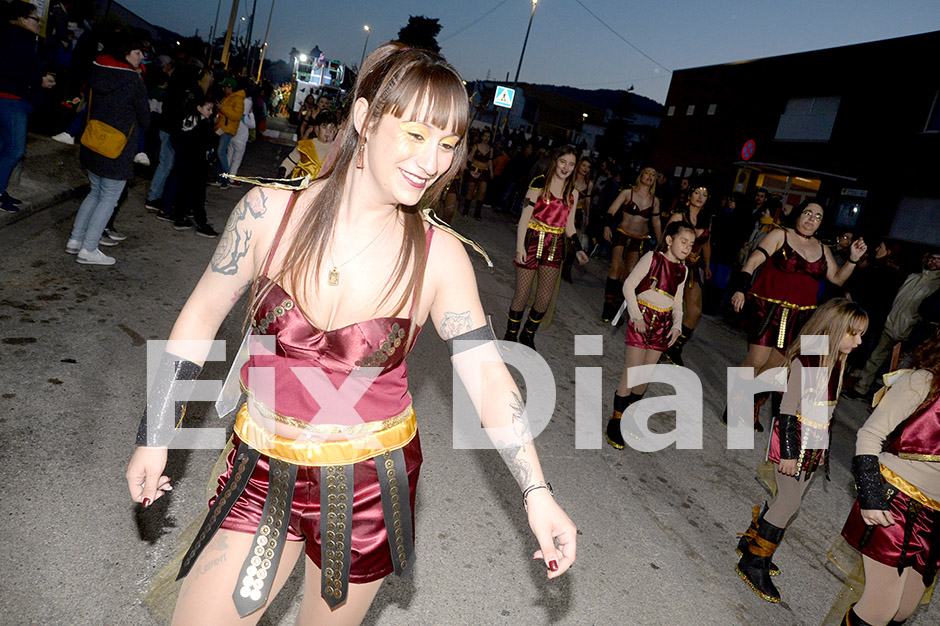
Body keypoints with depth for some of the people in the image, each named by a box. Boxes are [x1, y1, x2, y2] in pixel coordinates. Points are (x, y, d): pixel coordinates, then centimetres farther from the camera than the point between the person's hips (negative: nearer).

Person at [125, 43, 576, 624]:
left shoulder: (440, 256, -14)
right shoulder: (268, 211, -12)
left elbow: (488, 376, -10)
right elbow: (203, 314, 0)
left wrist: (538, 494, -15)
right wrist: (155, 438, 5)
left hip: (371, 486, 0)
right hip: (265, 473, 1)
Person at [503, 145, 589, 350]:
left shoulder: (572, 193, 10)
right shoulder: (539, 183, -5)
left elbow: (569, 225, 16)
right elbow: (525, 217, -8)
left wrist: (578, 249, 4)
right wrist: (520, 246, -14)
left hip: (555, 247, 4)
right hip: (533, 241, -4)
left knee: (545, 298, 4)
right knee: (522, 294, 1)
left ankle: (528, 335, 25)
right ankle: (511, 334, 20)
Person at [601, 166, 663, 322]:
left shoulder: (655, 200, 8)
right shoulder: (627, 193, -2)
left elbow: (656, 223, 16)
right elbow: (612, 210, -9)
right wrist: (607, 226, -27)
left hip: (640, 240, 3)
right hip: (623, 235, -3)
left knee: (630, 272, -7)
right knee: (616, 267, -17)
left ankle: (615, 306, 4)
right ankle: (608, 306, -10)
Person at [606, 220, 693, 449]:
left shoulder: (683, 270, 10)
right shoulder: (652, 258, -7)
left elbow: (677, 302, 16)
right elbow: (629, 285, -9)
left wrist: (677, 324, 0)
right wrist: (636, 316, -15)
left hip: (663, 323, 5)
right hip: (642, 317, -5)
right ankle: (616, 420, 1)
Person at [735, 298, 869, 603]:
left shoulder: (837, 362, 7)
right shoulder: (804, 361, -19)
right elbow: (788, 408, -18)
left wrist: (824, 447, 21)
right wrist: (788, 452, -18)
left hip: (816, 445, 8)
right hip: (796, 441, -8)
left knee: (785, 498, 15)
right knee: (789, 502, -4)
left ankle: (752, 541, 31)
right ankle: (754, 563, 8)